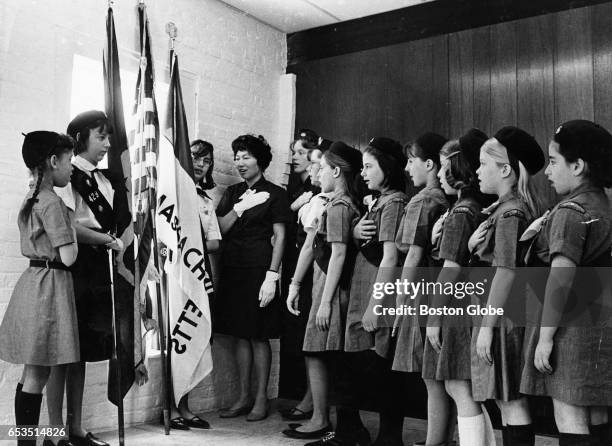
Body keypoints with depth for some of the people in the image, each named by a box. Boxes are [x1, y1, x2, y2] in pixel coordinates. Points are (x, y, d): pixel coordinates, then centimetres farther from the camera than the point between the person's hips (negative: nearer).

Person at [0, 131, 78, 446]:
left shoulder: (30, 200, 13)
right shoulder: (52, 202, -16)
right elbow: (68, 257, -19)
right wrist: (72, 229, -2)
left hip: (33, 280, 10)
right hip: (49, 285, -10)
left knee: (33, 373, 15)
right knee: (38, 374, -2)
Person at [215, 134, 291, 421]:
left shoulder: (274, 194, -2)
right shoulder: (232, 193, 14)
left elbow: (280, 236, -6)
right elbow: (219, 229, 6)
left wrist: (271, 276, -13)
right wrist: (240, 207, -8)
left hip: (258, 269, -5)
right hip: (232, 268, 5)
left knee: (259, 336, 1)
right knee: (240, 335, 10)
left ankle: (261, 398, 12)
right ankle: (243, 397, 20)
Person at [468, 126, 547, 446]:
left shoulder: (509, 213, -15)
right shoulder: (521, 207, 13)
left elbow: (506, 272, -19)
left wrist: (487, 325, -18)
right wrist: (474, 243, 0)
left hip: (502, 317, -9)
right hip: (510, 315, 9)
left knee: (510, 402, 0)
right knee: (510, 401, 15)